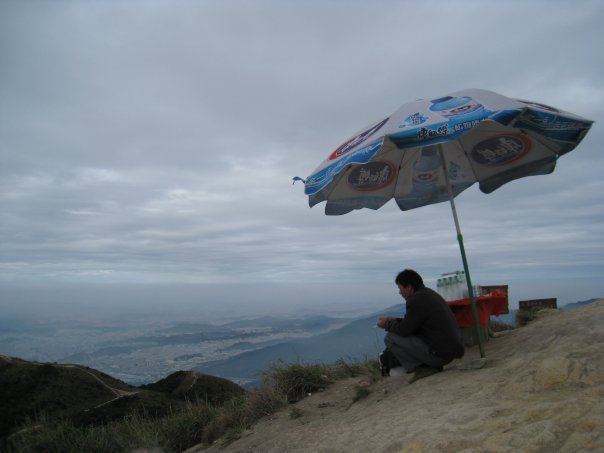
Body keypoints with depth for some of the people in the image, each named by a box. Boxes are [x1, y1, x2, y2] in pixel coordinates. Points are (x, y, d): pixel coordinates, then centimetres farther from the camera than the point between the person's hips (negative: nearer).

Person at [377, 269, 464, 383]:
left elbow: (404, 330, -13)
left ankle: (421, 368, -4)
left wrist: (387, 325, 5)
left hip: (440, 354, -10)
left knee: (390, 338, -7)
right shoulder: (429, 293, 12)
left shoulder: (417, 300, -18)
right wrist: (394, 320, 24)